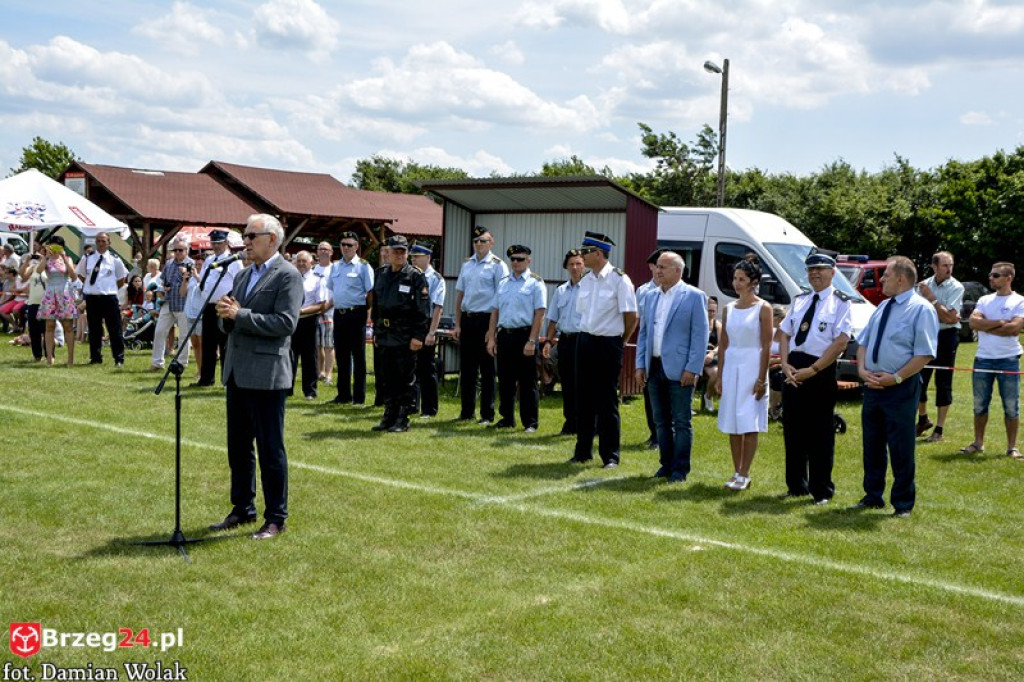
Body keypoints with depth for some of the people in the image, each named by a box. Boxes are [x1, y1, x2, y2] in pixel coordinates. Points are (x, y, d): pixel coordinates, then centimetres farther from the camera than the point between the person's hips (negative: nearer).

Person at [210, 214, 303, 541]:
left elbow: (286, 322, -19)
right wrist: (226, 315, -3)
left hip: (266, 374, -8)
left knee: (270, 448, -1)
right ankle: (242, 510, 27)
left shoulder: (287, 275, -8)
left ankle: (276, 517, 9)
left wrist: (240, 314, -19)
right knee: (238, 446, 15)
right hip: (237, 372, 8)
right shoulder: (242, 275, 17)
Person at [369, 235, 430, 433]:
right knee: (384, 377, 10)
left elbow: (423, 310, -9)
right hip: (385, 335, 6)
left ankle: (402, 420, 8)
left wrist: (418, 336, -15)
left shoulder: (416, 277, -6)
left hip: (405, 337, -6)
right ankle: (389, 416, 21)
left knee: (405, 379, 0)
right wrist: (376, 331, 15)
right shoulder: (381, 274, 12)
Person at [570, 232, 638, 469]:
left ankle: (610, 455, 10)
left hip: (609, 344, -6)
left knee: (607, 401, 0)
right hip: (585, 341, 6)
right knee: (585, 398, 11)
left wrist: (620, 341, -1)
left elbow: (631, 316, -8)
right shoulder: (585, 281, 9)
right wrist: (586, 335, 12)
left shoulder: (619, 280, -11)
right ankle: (583, 450, 21)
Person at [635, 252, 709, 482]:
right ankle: (666, 465, 22)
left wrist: (692, 369, -14)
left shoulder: (694, 296, -5)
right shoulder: (650, 296, 11)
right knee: (661, 421, 12)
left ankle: (680, 469, 8)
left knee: (681, 423, 1)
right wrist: (640, 365, 7)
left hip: (679, 370, -6)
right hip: (654, 368, 6)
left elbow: (700, 335, -8)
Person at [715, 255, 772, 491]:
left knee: (749, 425, -4)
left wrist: (761, 378, -13)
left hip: (752, 367, -5)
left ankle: (744, 475, 1)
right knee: (732, 425, 7)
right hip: (731, 366, 5)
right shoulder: (729, 309, 10)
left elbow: (766, 346, -8)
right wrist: (719, 376, 8)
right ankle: (737, 472, 15)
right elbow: (723, 344, 12)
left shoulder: (763, 308, -5)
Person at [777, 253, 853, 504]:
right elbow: (784, 333, 13)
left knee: (820, 434, 1)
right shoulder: (800, 300, 15)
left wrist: (812, 370, -16)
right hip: (793, 371, 6)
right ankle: (796, 485, 24)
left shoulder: (840, 302, -4)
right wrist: (785, 364, -4)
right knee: (792, 429, 11)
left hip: (821, 372, -6)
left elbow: (840, 343, -13)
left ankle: (821, 491, 13)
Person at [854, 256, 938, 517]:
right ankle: (873, 497, 26)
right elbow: (863, 341, 16)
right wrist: (862, 369, -2)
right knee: (872, 444, 14)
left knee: (901, 448, 0)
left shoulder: (921, 309, -9)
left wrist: (896, 378, -19)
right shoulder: (883, 307, 13)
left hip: (901, 388, -7)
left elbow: (925, 354, -15)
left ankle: (903, 503, 13)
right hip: (872, 385, 7)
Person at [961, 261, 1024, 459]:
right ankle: (978, 443, 21)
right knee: (980, 404, 10)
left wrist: (985, 326, -9)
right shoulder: (984, 300, 10)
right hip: (982, 359, 4)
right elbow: (973, 322, -5)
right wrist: (1000, 322, -13)